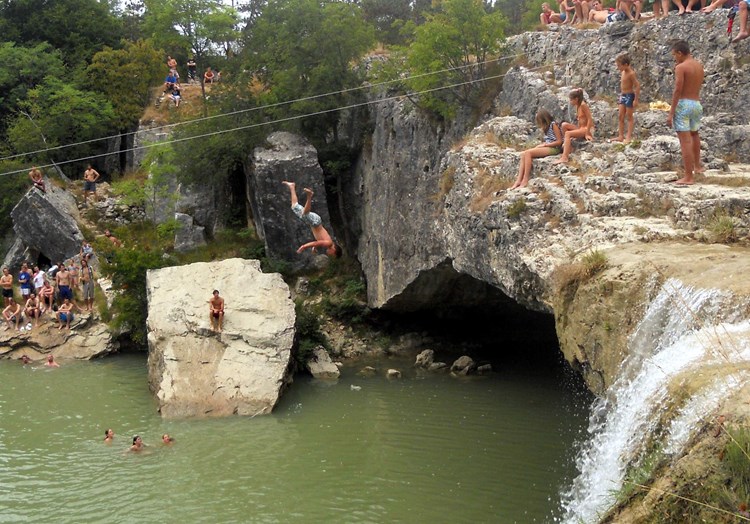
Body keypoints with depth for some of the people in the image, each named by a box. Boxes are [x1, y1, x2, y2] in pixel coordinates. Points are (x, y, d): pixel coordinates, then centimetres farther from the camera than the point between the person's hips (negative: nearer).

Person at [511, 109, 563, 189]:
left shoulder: (553, 125, -6)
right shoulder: (546, 128, 22)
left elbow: (559, 142, -12)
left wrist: (544, 145, -11)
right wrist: (541, 145, -4)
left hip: (554, 148, -9)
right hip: (546, 147, 9)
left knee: (528, 153, -25)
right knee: (523, 154, -12)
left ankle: (525, 180, -28)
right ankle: (519, 180, -24)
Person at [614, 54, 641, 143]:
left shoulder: (631, 73, -19)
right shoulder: (623, 72, 6)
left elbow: (637, 86, -21)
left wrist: (636, 100, -21)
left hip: (629, 96, -8)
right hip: (623, 95, 8)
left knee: (629, 116, -1)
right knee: (621, 116, 8)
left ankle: (629, 137, 5)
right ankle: (621, 136, 14)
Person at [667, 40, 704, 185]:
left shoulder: (681, 67, -12)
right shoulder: (699, 66, 11)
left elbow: (677, 90, -17)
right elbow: (697, 86, 14)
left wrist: (671, 112, -16)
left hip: (683, 104, -8)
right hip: (697, 104, 8)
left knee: (685, 140, -8)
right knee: (694, 134, 30)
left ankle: (689, 177, -10)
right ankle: (697, 166, 43)